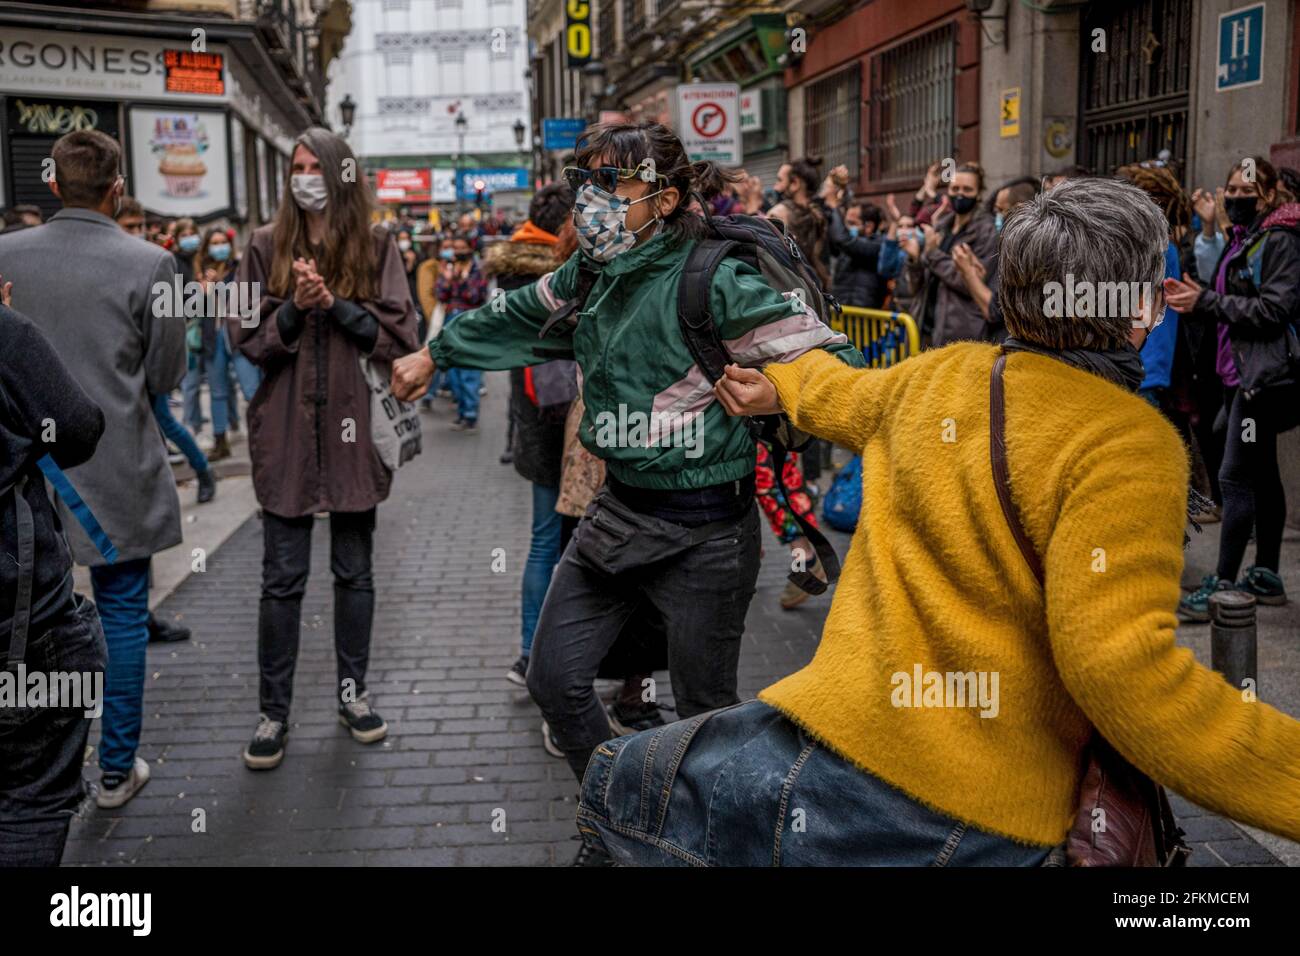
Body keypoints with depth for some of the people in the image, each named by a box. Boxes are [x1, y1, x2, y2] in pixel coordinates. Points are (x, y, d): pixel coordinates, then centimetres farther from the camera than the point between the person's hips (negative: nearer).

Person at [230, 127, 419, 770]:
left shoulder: (375, 247, 3)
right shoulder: (267, 246, 4)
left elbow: (399, 335, -4)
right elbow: (246, 337, 0)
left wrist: (335, 304, -14)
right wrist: (295, 308, -16)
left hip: (354, 427, 1)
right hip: (286, 430, 0)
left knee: (354, 571, 11)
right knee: (282, 579, 3)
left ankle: (352, 693, 26)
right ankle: (273, 711, 12)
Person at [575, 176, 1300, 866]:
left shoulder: (938, 374, 6)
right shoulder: (1130, 446, -12)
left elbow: (848, 396, 30)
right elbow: (1123, 668, -23)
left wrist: (784, 385, 53)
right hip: (989, 828, -2)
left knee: (614, 785, 24)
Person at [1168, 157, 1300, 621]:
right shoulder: (1238, 239, 16)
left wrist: (1206, 301, -17)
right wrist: (1193, 299, 2)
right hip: (1240, 371, 10)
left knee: (1235, 477, -11)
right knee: (1262, 475, 14)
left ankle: (1223, 585, -8)